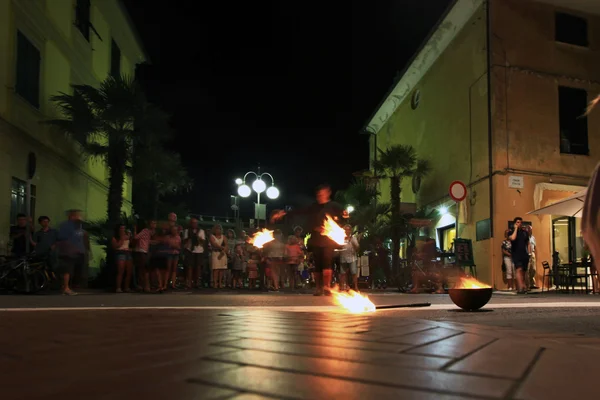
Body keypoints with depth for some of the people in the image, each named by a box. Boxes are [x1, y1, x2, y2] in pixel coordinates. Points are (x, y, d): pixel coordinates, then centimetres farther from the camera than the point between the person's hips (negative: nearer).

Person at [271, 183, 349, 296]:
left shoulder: (334, 206, 3)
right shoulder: (313, 207, 15)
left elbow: (342, 213, -9)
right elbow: (299, 212, 13)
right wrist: (284, 214, 7)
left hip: (328, 240, -4)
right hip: (316, 241, 4)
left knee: (327, 262, -15)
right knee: (317, 264, 5)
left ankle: (327, 287, -16)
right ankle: (319, 288, 11)